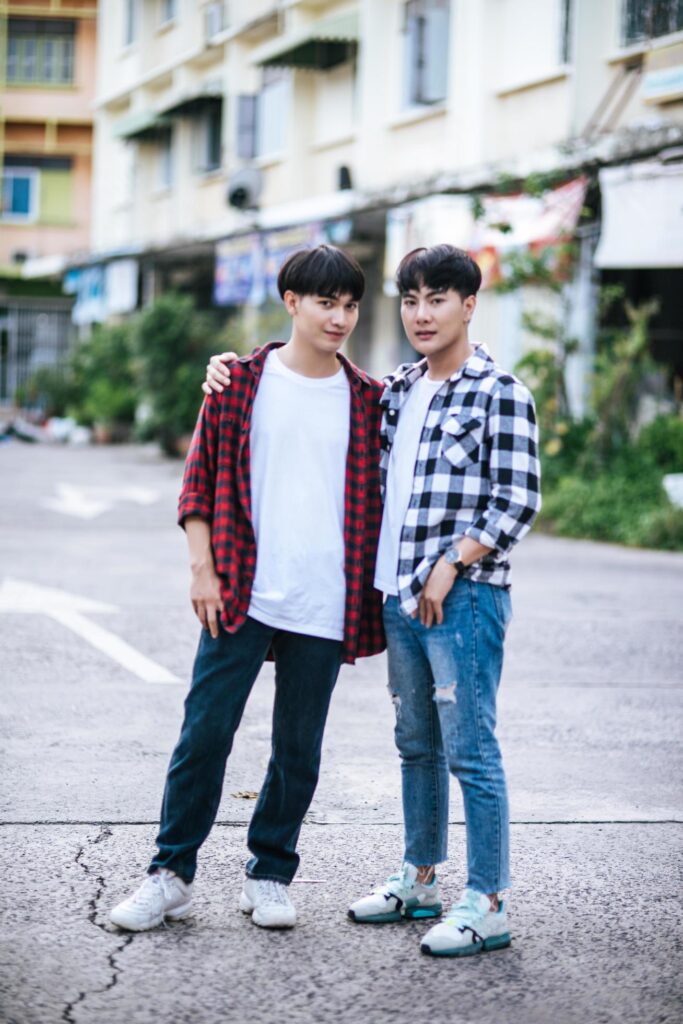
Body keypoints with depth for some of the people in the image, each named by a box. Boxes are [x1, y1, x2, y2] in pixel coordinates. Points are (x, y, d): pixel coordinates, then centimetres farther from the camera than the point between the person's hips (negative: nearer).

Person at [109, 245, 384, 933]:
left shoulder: (367, 399, 7)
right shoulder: (242, 381, 2)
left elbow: (376, 497, 13)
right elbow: (202, 479, 4)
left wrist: (373, 597, 9)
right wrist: (203, 569, -4)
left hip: (323, 609, 2)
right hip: (241, 596, -2)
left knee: (298, 751, 8)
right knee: (204, 734, -1)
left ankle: (269, 876, 22)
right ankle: (171, 875, 11)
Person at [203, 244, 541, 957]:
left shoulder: (499, 391, -6)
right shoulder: (395, 391, 14)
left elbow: (518, 500, -11)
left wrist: (451, 565, -15)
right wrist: (235, 371, 15)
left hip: (463, 596, -7)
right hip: (399, 595, 7)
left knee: (470, 750, -5)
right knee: (417, 744, 15)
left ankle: (486, 904, 0)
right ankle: (419, 879, 27)